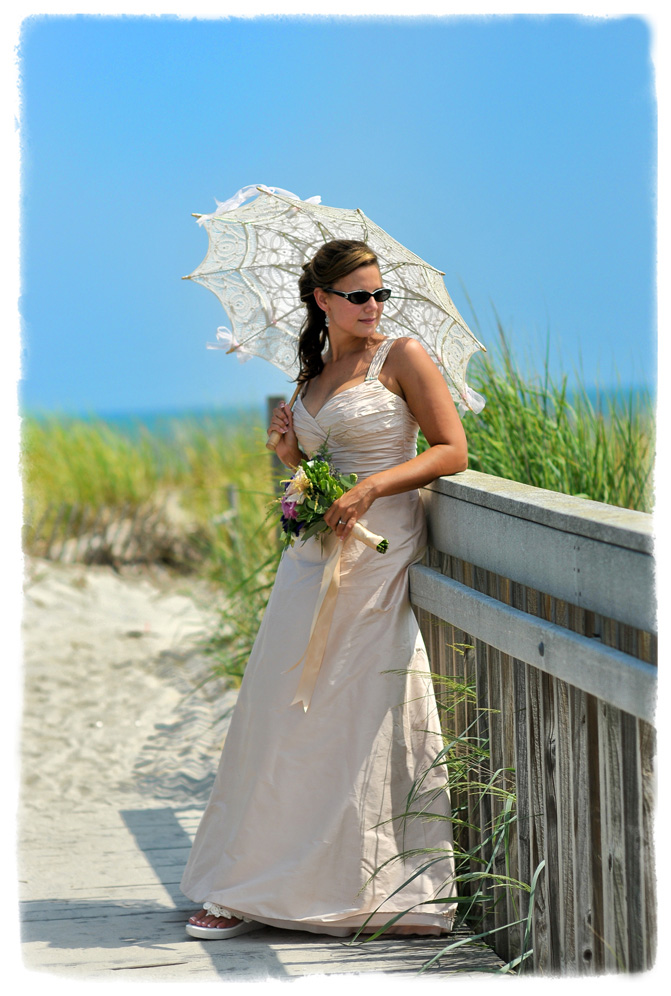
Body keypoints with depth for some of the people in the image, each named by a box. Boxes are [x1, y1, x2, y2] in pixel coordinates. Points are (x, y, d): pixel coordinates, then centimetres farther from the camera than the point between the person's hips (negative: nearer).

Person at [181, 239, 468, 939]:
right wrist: (287, 444, 3)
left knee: (362, 717, -5)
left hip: (380, 555, -6)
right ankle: (258, 887, 11)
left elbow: (452, 450, -6)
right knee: (285, 711, 4)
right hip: (313, 555, 6)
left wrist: (373, 485, -17)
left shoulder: (401, 357, -1)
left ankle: (360, 886, 5)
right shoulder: (313, 373, 16)